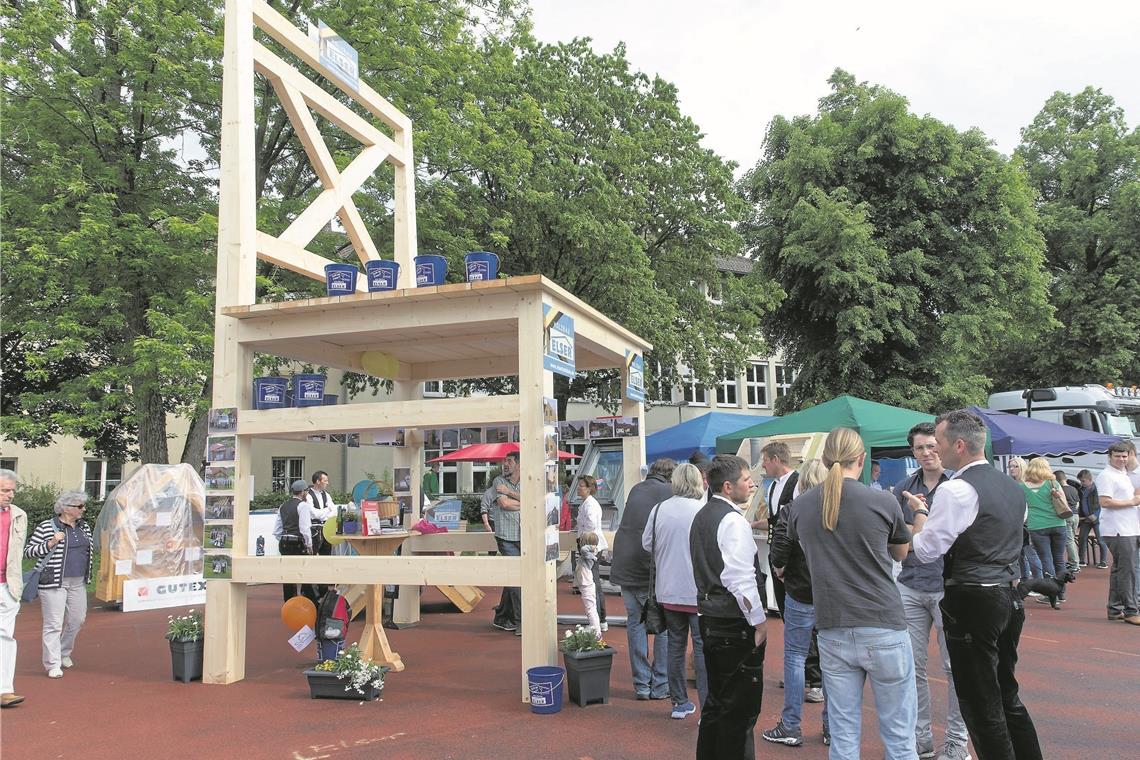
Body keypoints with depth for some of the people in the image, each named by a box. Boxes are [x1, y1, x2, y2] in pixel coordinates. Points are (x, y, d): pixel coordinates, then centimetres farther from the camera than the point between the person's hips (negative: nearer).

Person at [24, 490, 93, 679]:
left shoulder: (84, 527, 12)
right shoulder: (46, 527, -7)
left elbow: (92, 547, 27)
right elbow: (28, 551, -7)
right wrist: (51, 543, -20)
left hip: (78, 583, 6)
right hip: (54, 583, -6)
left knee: (77, 620, 13)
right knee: (54, 624, -3)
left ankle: (64, 653, 35)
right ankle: (53, 664, 4)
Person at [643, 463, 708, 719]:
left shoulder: (659, 510, -3)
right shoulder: (703, 511, -15)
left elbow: (646, 544, 7)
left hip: (668, 590, 4)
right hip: (698, 591, -4)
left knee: (675, 645, 15)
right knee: (702, 647, 2)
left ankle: (679, 703, 23)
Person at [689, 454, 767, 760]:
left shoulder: (702, 516, 12)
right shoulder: (734, 521, -17)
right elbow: (741, 580, -21)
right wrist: (759, 622, -14)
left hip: (710, 618, 9)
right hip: (735, 624, -9)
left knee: (717, 700, 19)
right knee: (741, 709, -1)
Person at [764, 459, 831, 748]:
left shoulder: (791, 512, -12)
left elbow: (778, 555, -16)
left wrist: (780, 569, 4)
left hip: (801, 596, -3)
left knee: (794, 657, 7)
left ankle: (790, 728, 12)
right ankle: (832, 728, 21)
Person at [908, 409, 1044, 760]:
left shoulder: (956, 489, -16)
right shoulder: (1013, 487, 11)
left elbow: (926, 549, -13)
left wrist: (920, 512, 3)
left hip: (972, 602, -9)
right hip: (1010, 596, 9)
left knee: (980, 704, 2)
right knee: (1006, 695, 20)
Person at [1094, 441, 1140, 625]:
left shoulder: (1124, 475, 21)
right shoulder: (1106, 476, -9)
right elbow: (1105, 502, -19)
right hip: (1117, 531, -10)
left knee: (1119, 569, 12)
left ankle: (1115, 609, 17)